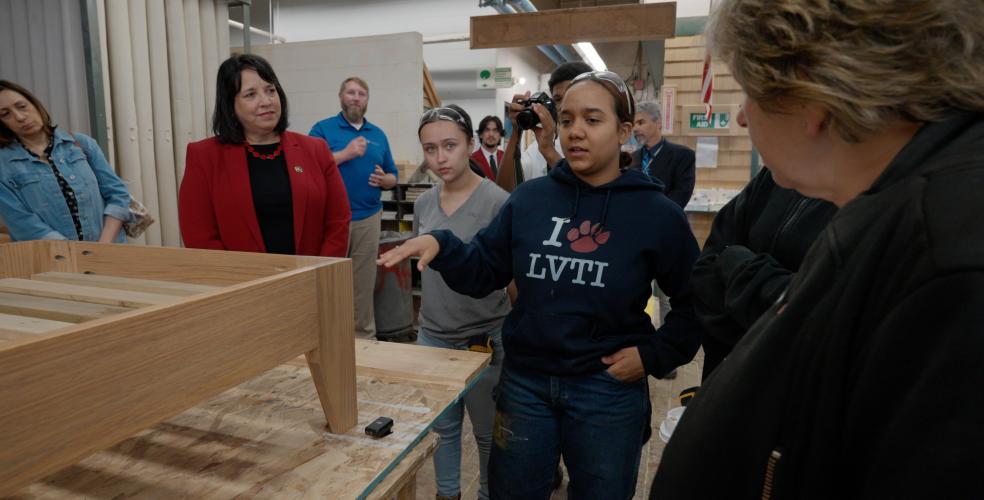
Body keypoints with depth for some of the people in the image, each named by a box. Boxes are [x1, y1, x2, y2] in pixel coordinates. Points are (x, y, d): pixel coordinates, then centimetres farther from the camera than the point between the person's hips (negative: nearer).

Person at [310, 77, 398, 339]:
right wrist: (346, 153, -17)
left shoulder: (378, 134, 14)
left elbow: (393, 177, 17)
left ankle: (364, 335, 20)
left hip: (368, 218, 4)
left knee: (364, 283, 9)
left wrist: (384, 179, -6)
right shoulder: (323, 128, 2)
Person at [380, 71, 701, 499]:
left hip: (607, 389, -2)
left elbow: (695, 301, -3)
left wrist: (655, 355, -10)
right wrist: (441, 246, -17)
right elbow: (484, 271, -1)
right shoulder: (530, 199, -1)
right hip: (524, 381, 3)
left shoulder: (656, 213, -9)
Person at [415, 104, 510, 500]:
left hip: (484, 339, -5)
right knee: (442, 426, 21)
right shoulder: (423, 203, 2)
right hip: (432, 335, 5)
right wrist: (427, 319, 16)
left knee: (488, 433, 15)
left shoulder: (498, 202, -17)